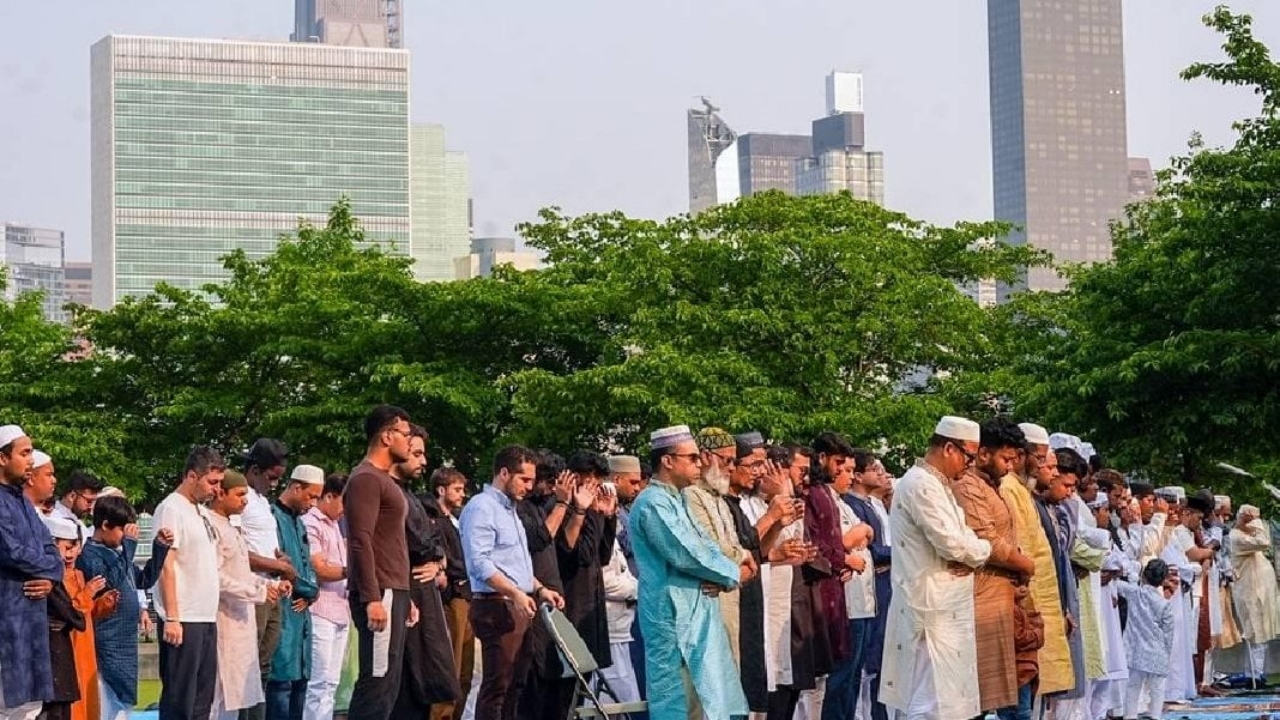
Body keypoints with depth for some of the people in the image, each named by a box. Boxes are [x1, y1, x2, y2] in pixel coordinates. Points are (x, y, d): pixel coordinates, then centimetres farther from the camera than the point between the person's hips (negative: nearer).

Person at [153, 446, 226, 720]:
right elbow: (166, 566, -15)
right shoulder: (171, 509, -10)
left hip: (207, 618, 9)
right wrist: (171, 617, -19)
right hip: (183, 620, -9)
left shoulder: (201, 511, 16)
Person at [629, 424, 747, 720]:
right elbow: (685, 554, -20)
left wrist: (722, 577, -7)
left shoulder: (676, 501, 19)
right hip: (673, 615, -10)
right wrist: (732, 573, -7)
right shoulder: (653, 503, -14)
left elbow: (705, 546, 16)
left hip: (694, 613, 10)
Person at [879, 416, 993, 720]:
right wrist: (983, 550, -3)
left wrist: (971, 557, -4)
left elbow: (958, 537, 18)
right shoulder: (922, 485, -16)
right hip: (934, 607, -11)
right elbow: (952, 543, -22)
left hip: (941, 606, 11)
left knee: (930, 696, 13)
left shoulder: (933, 484, 17)